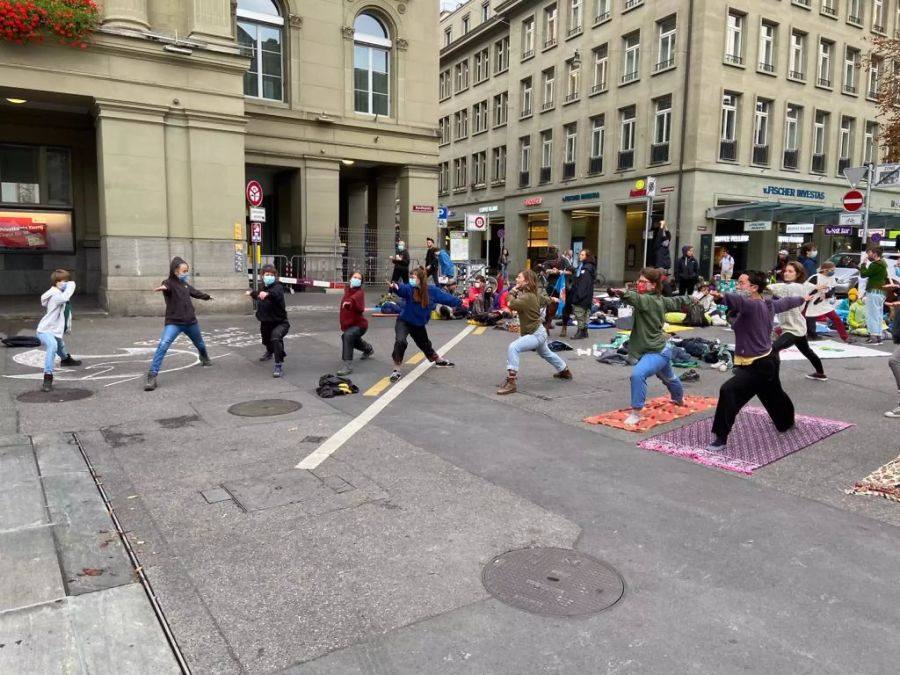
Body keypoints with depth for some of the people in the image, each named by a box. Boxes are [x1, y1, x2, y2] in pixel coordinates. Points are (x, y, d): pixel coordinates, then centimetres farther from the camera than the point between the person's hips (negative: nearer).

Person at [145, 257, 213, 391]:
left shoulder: (185, 284, 6)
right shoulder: (169, 283, -15)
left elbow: (195, 292, 27)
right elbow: (166, 286, -42)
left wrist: (207, 296, 46)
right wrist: (162, 288, -67)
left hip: (190, 322, 7)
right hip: (174, 323, -7)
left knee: (200, 344, 28)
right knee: (163, 346, -26)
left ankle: (204, 358, 62)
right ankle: (152, 376, -26)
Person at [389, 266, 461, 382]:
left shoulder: (432, 291, -13)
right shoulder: (409, 288, -21)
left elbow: (446, 297, -2)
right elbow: (402, 289, -43)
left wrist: (460, 302, 1)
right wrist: (395, 287, -65)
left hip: (419, 324, 3)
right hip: (404, 321, -3)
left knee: (425, 345, 22)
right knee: (400, 342, -26)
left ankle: (439, 361, 52)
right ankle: (396, 370, -13)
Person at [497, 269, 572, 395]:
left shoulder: (527, 297, -27)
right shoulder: (535, 294, 0)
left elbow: (511, 304, -37)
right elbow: (547, 301, 15)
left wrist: (513, 291, -20)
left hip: (536, 334, -11)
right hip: (537, 332, 11)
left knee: (513, 347, -27)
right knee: (546, 353, 35)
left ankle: (511, 383, -30)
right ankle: (565, 371, 59)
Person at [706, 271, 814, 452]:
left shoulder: (752, 305, -23)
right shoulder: (768, 304, 6)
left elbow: (738, 300, -47)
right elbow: (787, 302, 26)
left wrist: (721, 296, -70)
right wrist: (803, 299, 49)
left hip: (757, 366, -11)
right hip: (768, 361, 11)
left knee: (728, 391, -24)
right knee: (773, 396, 34)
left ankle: (720, 438, -23)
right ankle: (787, 421, 62)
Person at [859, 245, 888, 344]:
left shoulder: (875, 265, -15)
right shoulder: (882, 264, 18)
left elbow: (863, 274, -17)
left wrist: (863, 263, -5)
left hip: (874, 292, -10)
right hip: (881, 292, 10)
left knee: (872, 315, -10)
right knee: (878, 315, 12)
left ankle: (873, 336, -13)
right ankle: (878, 336, 14)